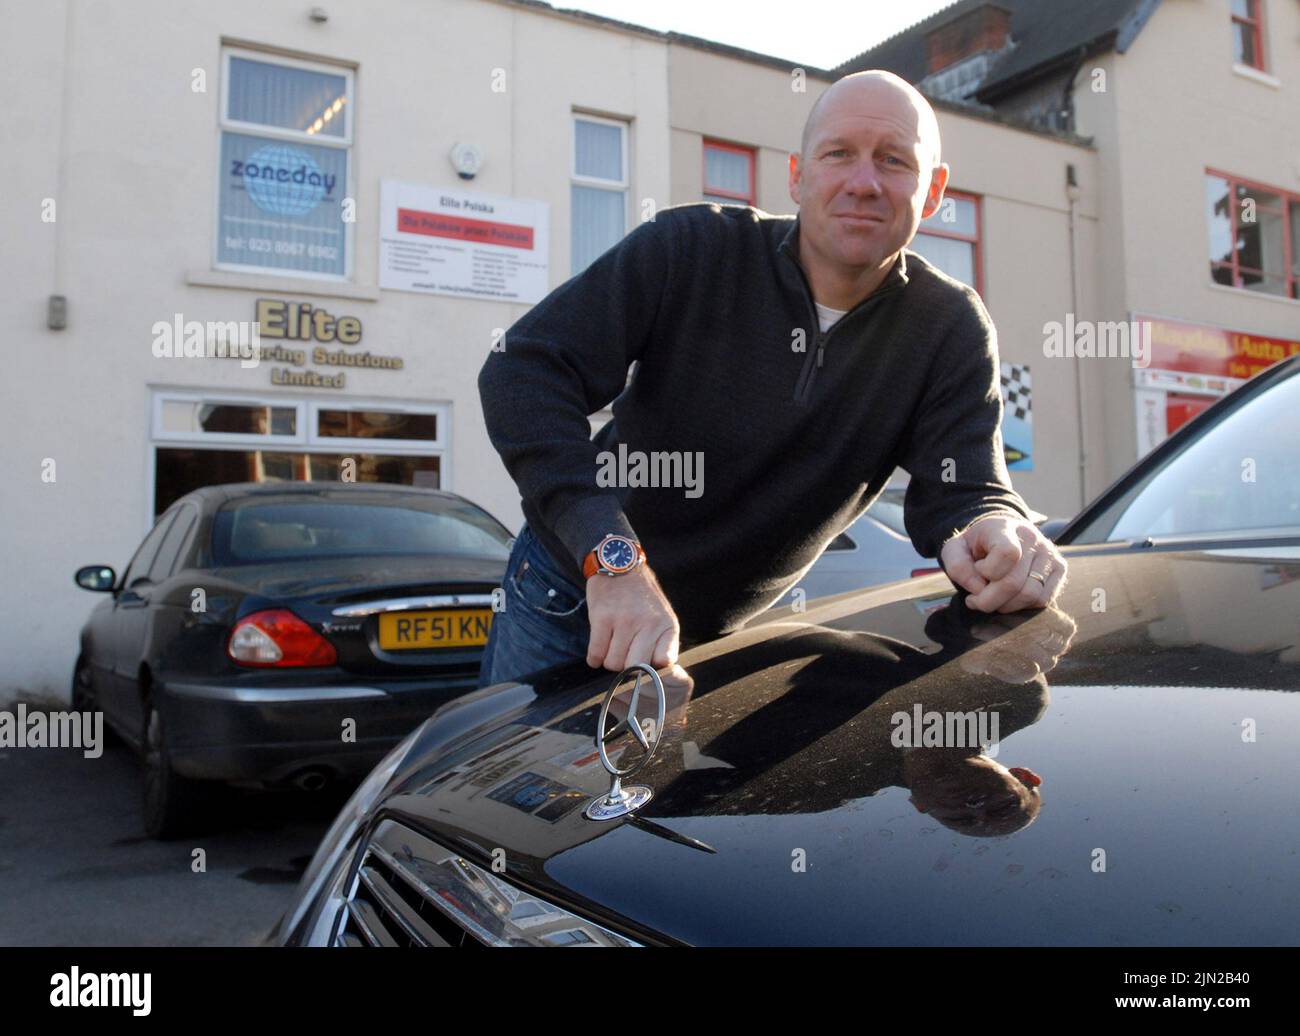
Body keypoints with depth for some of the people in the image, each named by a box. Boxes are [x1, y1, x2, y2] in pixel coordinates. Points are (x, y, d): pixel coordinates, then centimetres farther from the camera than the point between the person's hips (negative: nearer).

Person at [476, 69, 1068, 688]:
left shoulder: (951, 332, -11)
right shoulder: (690, 248, -18)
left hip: (724, 636, 2)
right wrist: (613, 556, -40)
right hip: (573, 597, -1)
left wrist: (994, 535, -44)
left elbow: (964, 494, -15)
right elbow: (524, 370, -26)